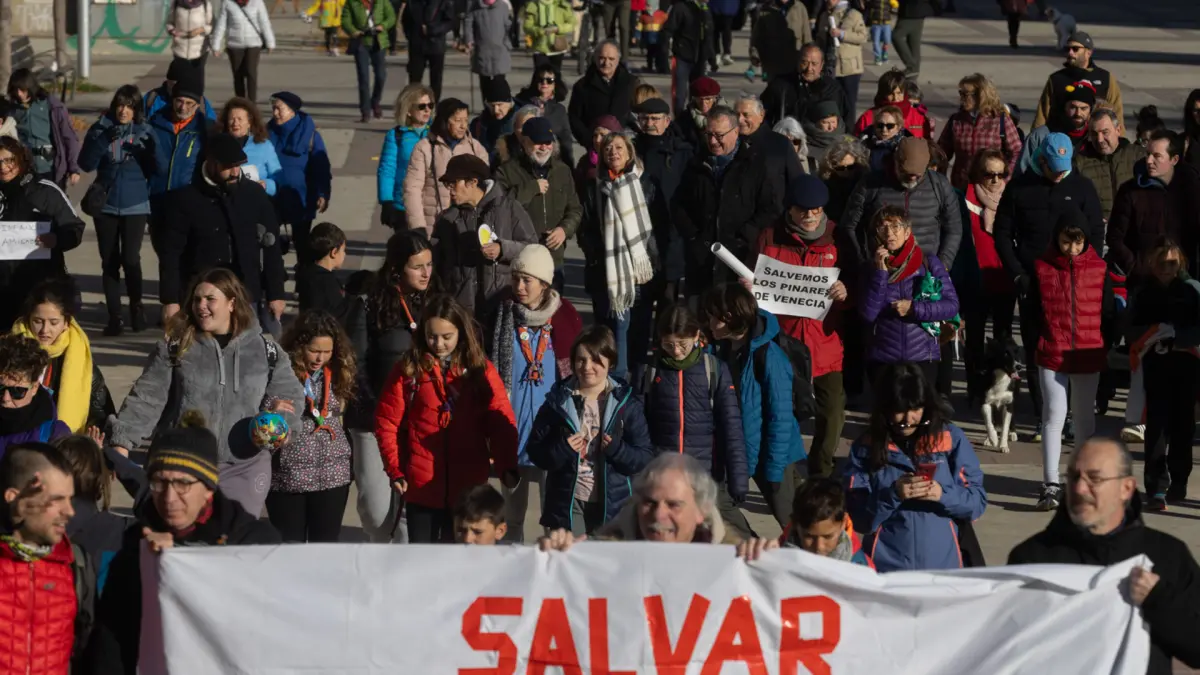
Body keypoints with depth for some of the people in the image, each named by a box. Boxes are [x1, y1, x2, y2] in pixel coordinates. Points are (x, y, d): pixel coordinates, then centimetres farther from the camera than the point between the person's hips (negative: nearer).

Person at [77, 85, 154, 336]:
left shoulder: (144, 131, 2)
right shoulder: (101, 128, 2)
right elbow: (86, 163, -7)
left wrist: (152, 150, -21)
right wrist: (105, 140, -19)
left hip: (135, 206, -1)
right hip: (106, 205, 1)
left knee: (130, 259, -12)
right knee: (109, 262, 3)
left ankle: (136, 308, 8)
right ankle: (114, 317, 9)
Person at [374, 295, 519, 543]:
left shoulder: (481, 370, 2)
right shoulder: (409, 369, 0)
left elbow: (501, 422, -3)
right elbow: (387, 422, 2)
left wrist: (506, 467, -16)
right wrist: (395, 469, -5)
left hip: (468, 487, 1)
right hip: (421, 486, -1)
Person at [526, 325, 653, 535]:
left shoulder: (626, 403, 1)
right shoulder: (558, 400, 5)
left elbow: (645, 458, 0)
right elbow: (535, 451, 4)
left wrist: (617, 449, -18)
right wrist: (561, 449, -15)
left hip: (612, 507, 0)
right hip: (567, 504, 0)